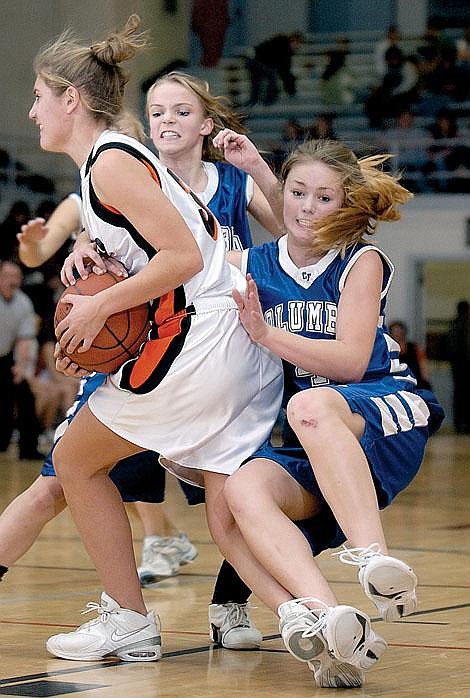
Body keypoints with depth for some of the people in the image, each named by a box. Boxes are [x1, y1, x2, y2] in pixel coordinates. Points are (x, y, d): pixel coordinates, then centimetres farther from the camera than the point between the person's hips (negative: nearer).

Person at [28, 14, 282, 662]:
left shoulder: (110, 163, -10)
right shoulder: (122, 157, 21)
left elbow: (184, 256, -18)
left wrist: (100, 306, -11)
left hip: (197, 338, -9)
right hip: (243, 349, 9)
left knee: (75, 459, 8)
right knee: (230, 513, 10)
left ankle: (129, 622, 9)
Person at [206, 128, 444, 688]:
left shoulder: (362, 263, 2)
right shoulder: (250, 267, 12)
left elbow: (352, 362, -9)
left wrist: (268, 335, -17)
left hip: (387, 421, -4)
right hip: (305, 454, 4)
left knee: (311, 407, -39)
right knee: (234, 500, -30)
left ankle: (374, 560, -54)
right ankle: (325, 620, -54)